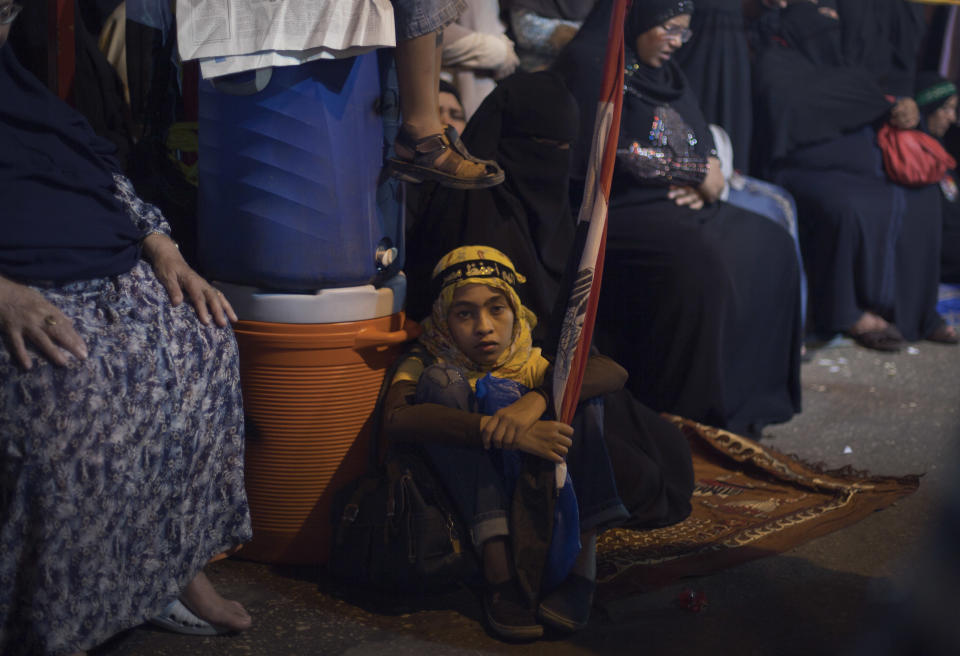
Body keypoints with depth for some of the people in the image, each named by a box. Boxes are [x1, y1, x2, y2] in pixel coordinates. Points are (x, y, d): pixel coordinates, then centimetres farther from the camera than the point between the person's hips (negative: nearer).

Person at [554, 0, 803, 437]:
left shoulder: (660, 69, 16)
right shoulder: (588, 63, -10)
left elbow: (699, 140, 17)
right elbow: (609, 156, -19)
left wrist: (704, 179, -7)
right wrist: (697, 172, -14)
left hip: (675, 202, 9)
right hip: (616, 208, -9)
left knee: (770, 247, -6)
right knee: (702, 261, -32)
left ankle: (751, 393, -3)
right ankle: (692, 411, -21)